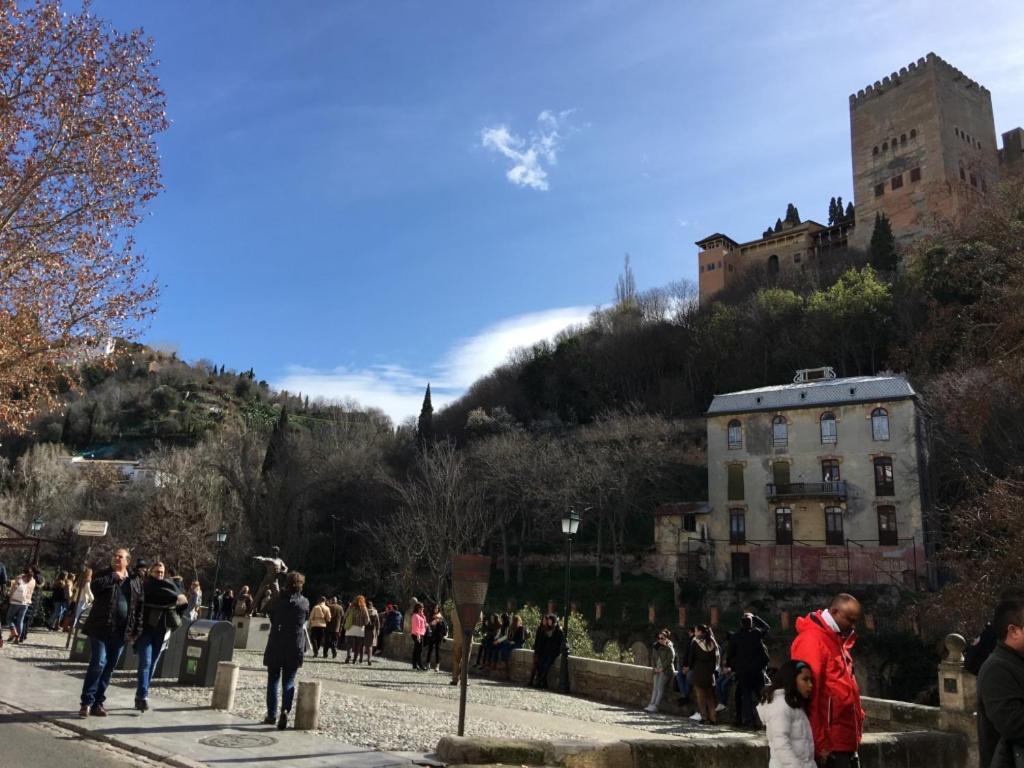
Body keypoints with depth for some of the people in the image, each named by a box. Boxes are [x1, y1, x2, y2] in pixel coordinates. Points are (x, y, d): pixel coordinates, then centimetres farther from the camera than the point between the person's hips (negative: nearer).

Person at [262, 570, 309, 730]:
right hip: (295, 649, 0)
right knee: (288, 682, 6)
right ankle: (285, 710, -14)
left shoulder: (278, 601, -7)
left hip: (275, 647, 0)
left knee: (273, 680, 14)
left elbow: (268, 611, 11)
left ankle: (271, 714, 16)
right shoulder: (304, 603, -4)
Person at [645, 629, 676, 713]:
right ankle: (652, 704, -8)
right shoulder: (656, 646, 13)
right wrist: (654, 667, 1)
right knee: (655, 687, -3)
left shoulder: (669, 647, -5)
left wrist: (662, 668, -14)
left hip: (666, 670, -6)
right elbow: (653, 657, 15)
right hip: (657, 670, 6)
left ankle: (655, 706, -16)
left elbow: (670, 659, -12)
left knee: (660, 687, -13)